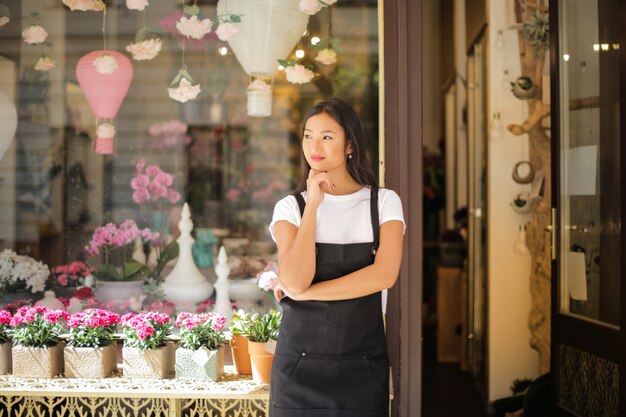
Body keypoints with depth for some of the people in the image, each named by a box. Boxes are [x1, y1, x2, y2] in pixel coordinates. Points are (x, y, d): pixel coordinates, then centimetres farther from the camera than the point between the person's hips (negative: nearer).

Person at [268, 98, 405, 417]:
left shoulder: (383, 202, 1)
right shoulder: (290, 207, 1)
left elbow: (385, 274, -15)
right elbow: (294, 281, -15)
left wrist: (305, 292, -14)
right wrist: (313, 205, -13)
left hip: (362, 362, 0)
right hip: (300, 359, 0)